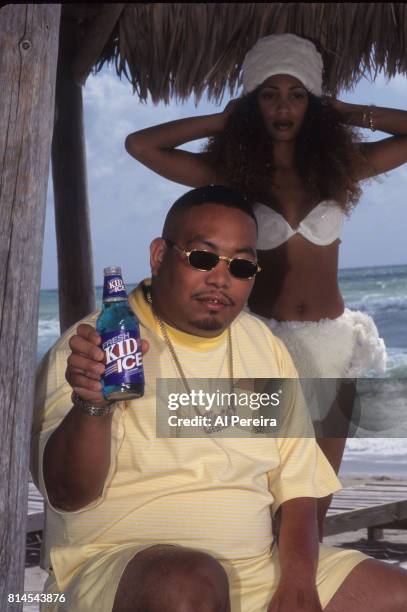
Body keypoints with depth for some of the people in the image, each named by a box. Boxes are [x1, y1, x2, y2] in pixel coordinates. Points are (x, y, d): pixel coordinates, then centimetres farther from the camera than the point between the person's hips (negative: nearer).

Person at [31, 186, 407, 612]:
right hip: (116, 567, -4)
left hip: (260, 568, 5)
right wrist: (92, 406, -34)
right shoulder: (96, 345, -7)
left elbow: (296, 484, 10)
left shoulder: (265, 347, 12)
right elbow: (68, 495, -15)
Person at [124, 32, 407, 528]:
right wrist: (223, 121, -1)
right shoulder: (233, 172, -1)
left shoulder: (338, 166, 4)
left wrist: (341, 112, 2)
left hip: (332, 343, 2)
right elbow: (138, 145, -6)